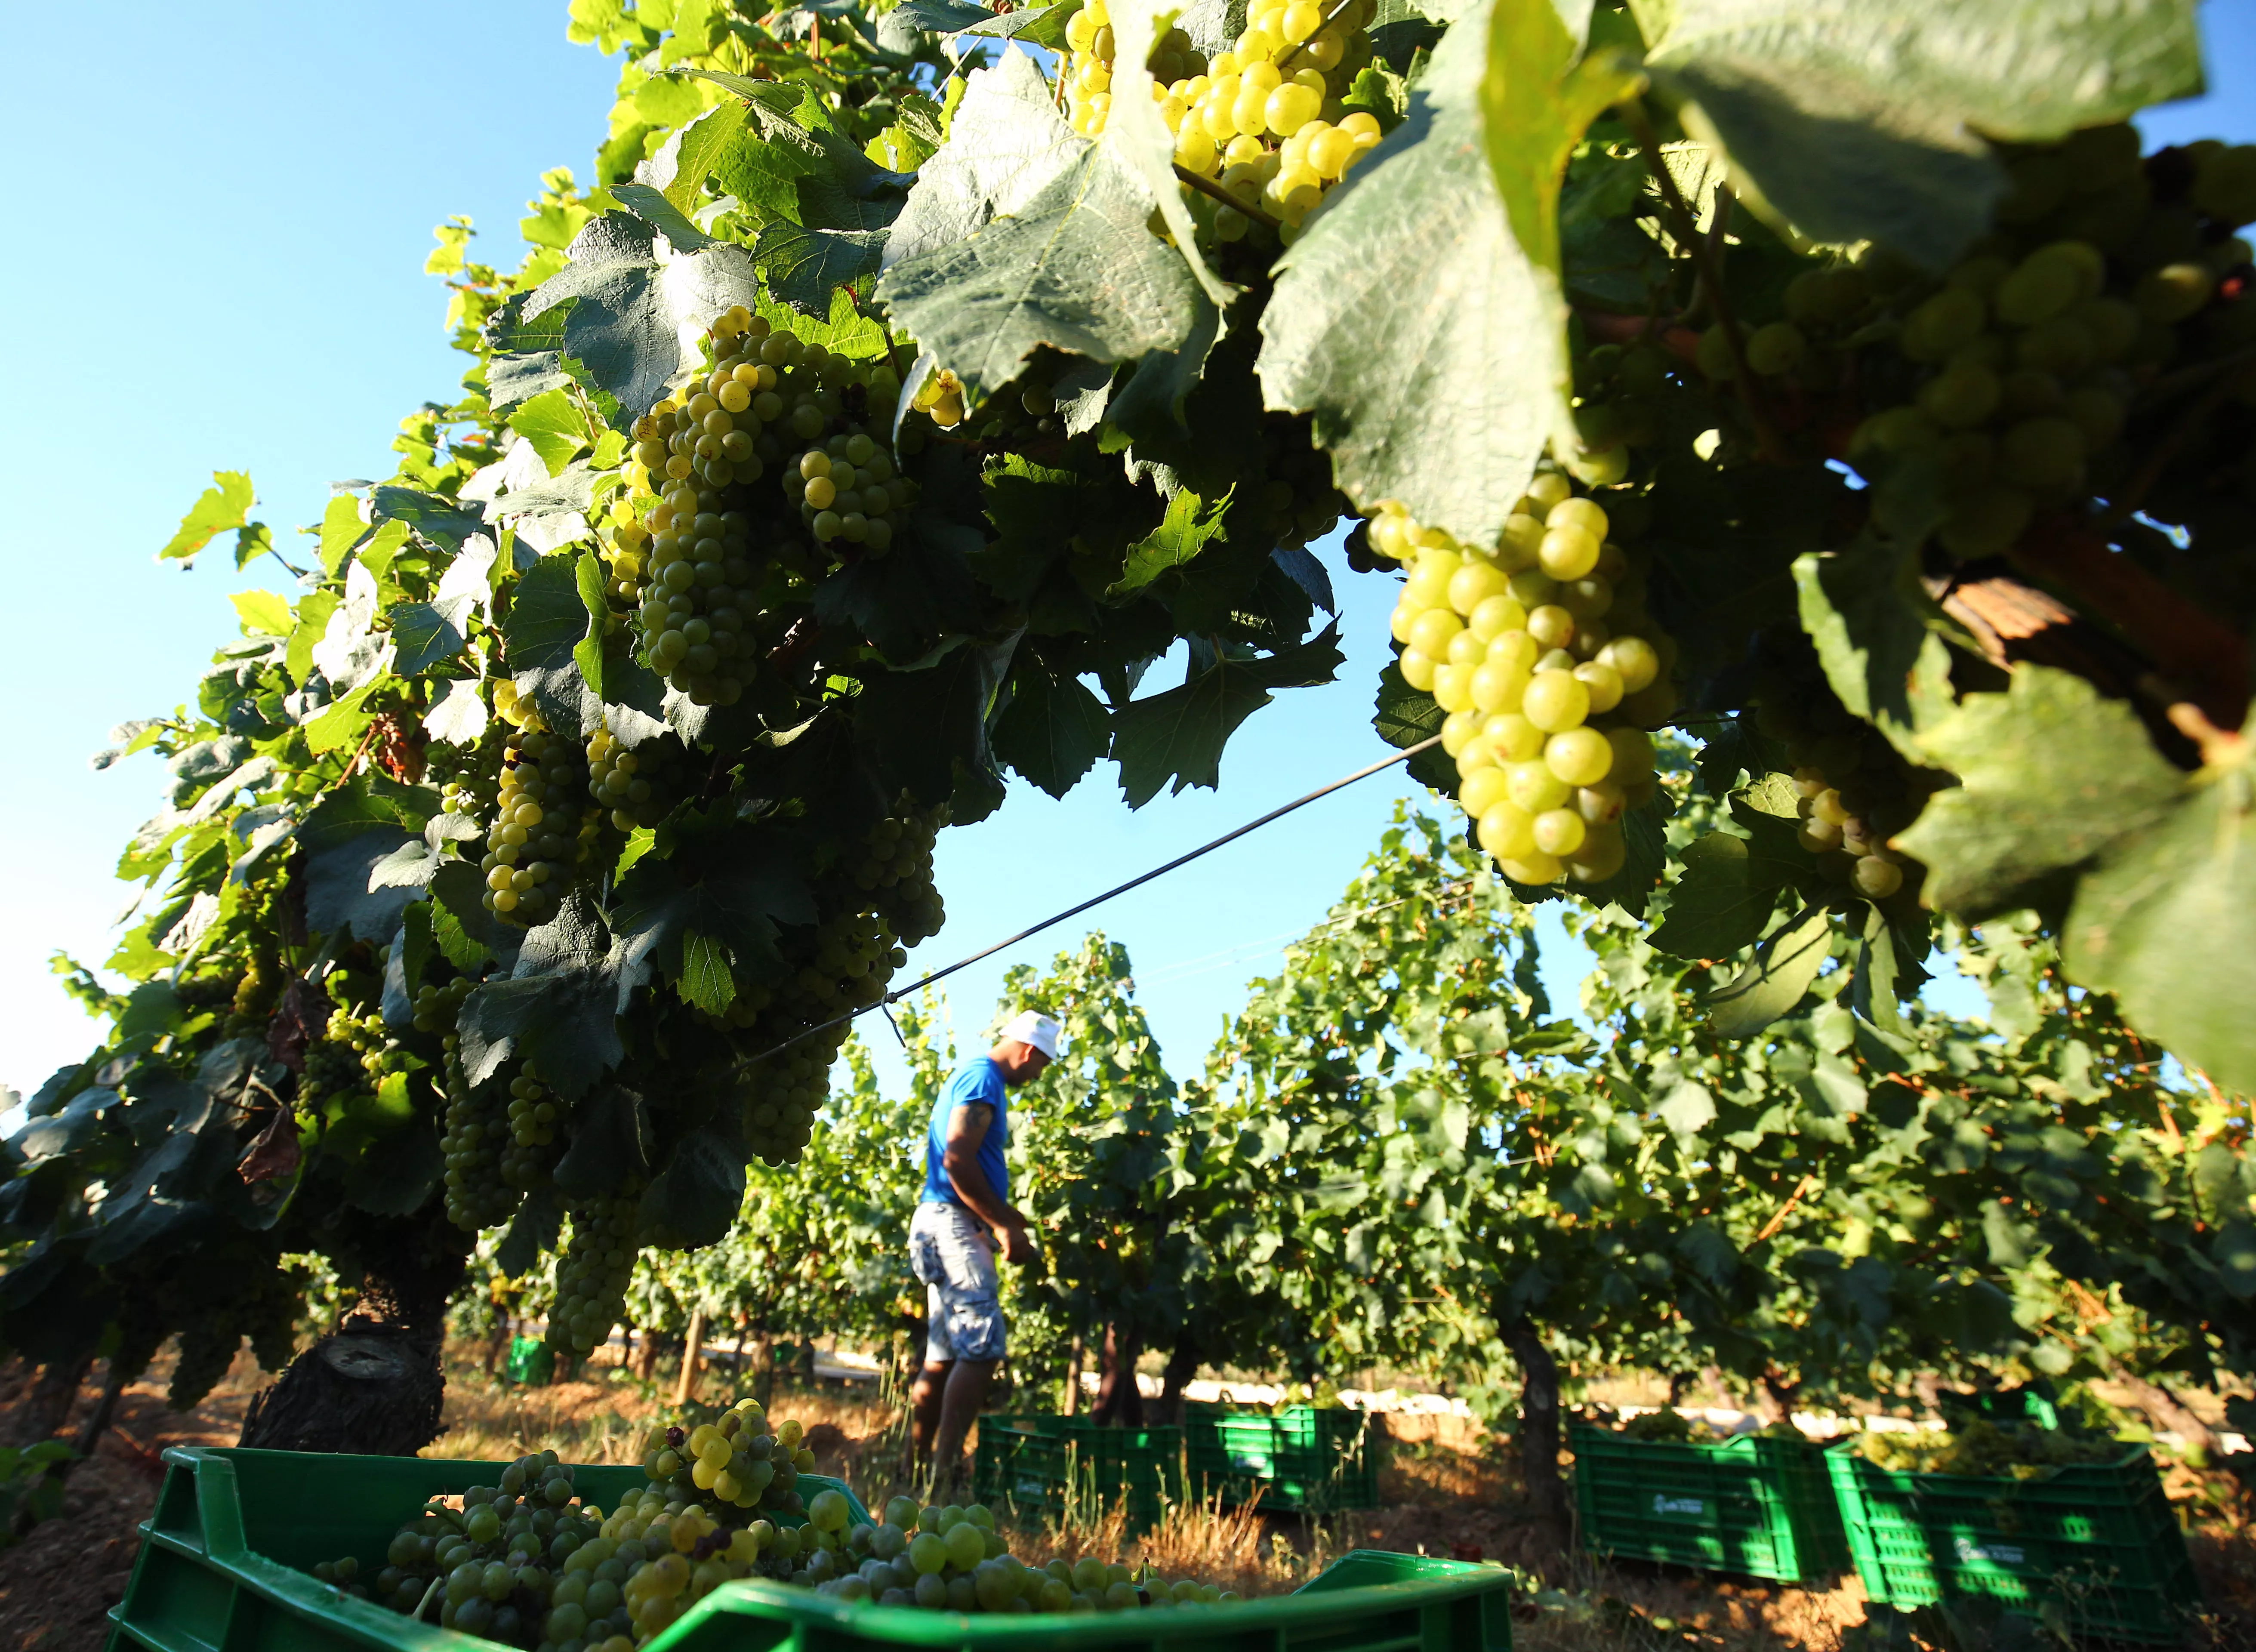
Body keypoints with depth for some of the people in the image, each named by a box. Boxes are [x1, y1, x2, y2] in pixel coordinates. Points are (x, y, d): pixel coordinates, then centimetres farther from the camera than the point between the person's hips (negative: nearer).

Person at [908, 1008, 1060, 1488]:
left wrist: (1002, 1212, 17)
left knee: (944, 1356, 13)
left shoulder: (974, 1076, 19)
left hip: (948, 1226, 11)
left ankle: (919, 1463, 18)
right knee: (982, 1350, -12)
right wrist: (1004, 1226, -17)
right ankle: (944, 1470, -10)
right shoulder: (983, 1078, -13)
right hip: (955, 1226, -11)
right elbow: (956, 1160, -22)